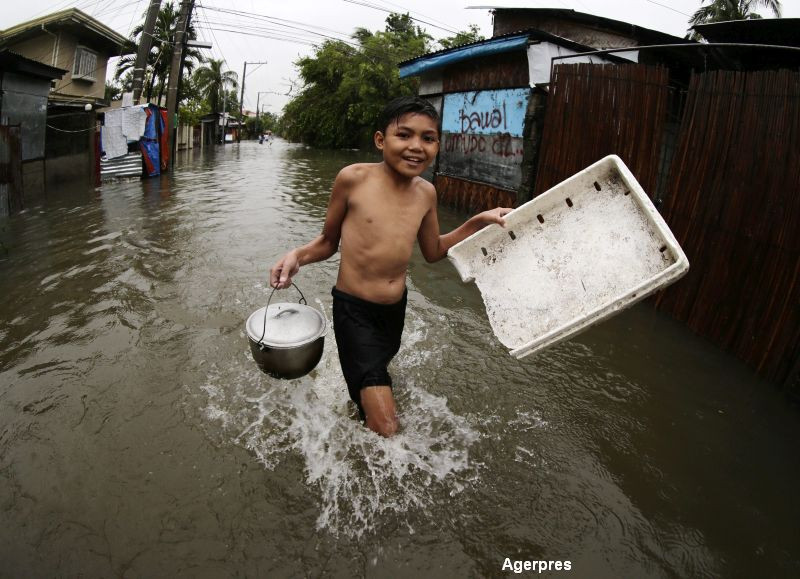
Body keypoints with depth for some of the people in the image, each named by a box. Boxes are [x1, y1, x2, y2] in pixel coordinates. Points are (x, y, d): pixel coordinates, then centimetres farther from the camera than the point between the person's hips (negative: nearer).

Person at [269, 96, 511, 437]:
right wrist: (298, 256, -23)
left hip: (396, 308, 6)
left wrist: (479, 222, 5)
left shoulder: (426, 193, -2)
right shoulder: (354, 179, -15)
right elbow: (329, 242, -4)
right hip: (354, 310, -5)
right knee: (385, 428, -10)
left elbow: (433, 252, 13)